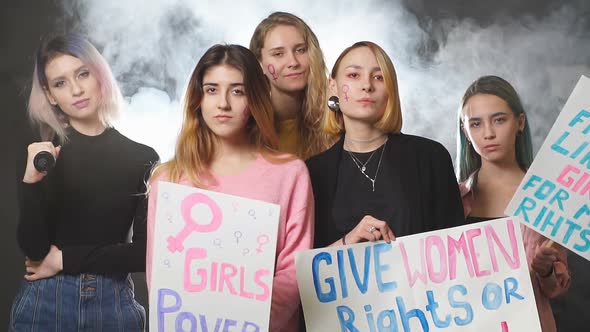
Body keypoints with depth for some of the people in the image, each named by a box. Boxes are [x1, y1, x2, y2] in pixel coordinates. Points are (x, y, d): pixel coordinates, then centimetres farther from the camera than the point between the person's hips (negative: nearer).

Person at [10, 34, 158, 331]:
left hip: (114, 303, 0)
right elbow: (33, 249, -9)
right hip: (45, 303, 0)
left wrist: (65, 260, -7)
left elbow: (147, 251, -5)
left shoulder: (143, 158, -4)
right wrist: (31, 181, -23)